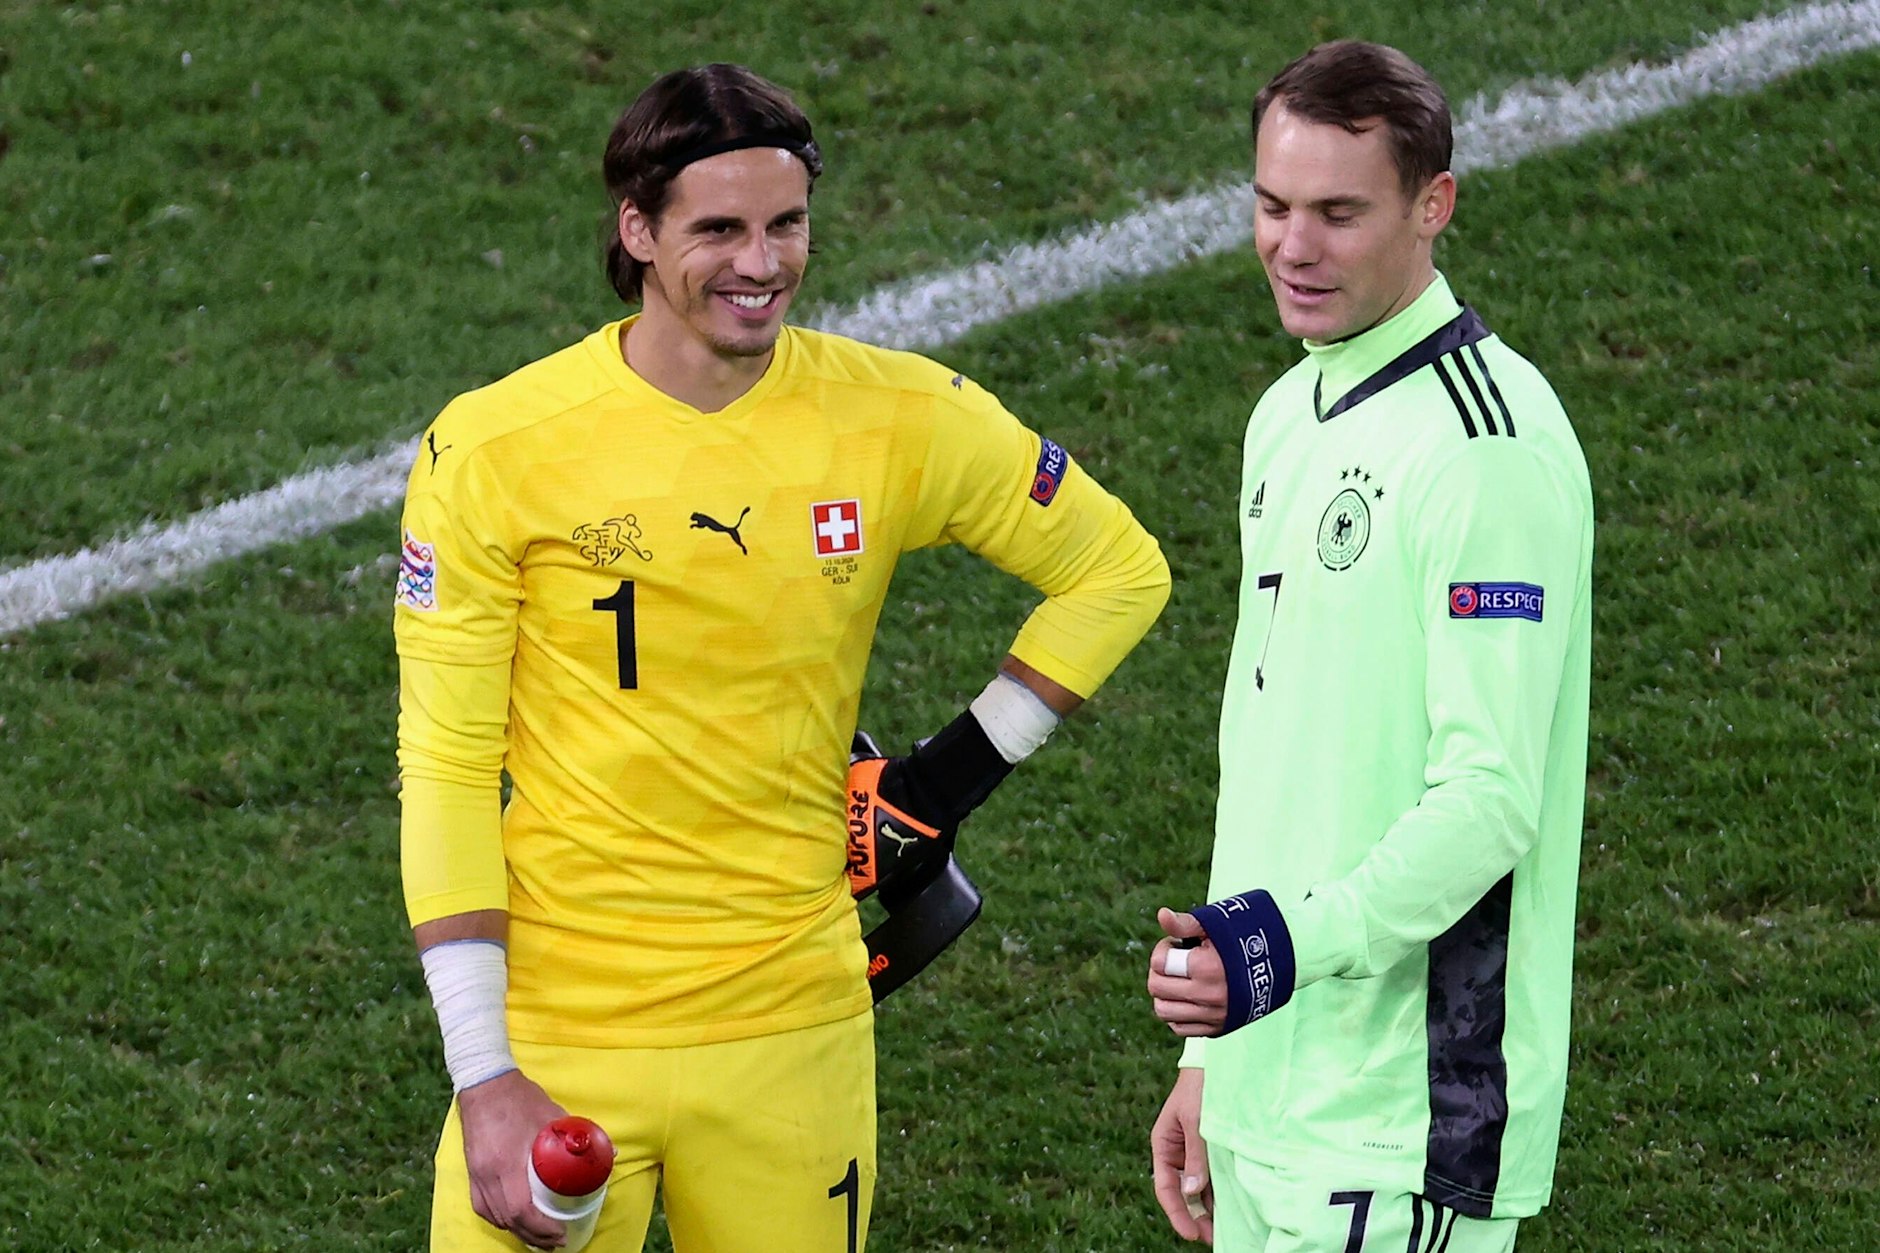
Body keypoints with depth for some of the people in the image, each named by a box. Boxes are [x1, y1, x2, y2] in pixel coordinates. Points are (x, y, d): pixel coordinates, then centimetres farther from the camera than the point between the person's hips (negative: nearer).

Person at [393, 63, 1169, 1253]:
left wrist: (961, 771, 5)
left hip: (794, 1020, 2)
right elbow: (445, 770, -5)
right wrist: (482, 1079, -10)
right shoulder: (493, 449, -8)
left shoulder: (900, 418, -2)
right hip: (558, 1026, -2)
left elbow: (1119, 569, 14)